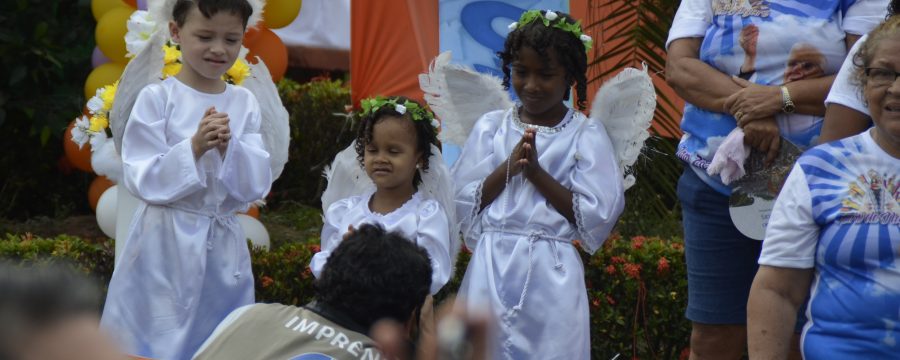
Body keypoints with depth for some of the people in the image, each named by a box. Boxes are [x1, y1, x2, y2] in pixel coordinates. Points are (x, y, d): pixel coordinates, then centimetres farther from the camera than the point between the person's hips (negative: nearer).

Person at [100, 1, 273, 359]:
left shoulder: (244, 103, 4)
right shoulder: (156, 98, -7)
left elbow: (256, 185, 1)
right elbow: (144, 181, -11)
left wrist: (228, 149, -16)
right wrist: (194, 148, -22)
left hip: (224, 247, 4)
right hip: (166, 245, -4)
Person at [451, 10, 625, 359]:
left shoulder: (586, 134, 0)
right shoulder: (491, 127, 8)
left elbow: (597, 216, -7)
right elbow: (462, 203, 3)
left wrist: (537, 173, -11)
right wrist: (507, 169, -11)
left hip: (551, 275, -2)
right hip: (491, 268, 2)